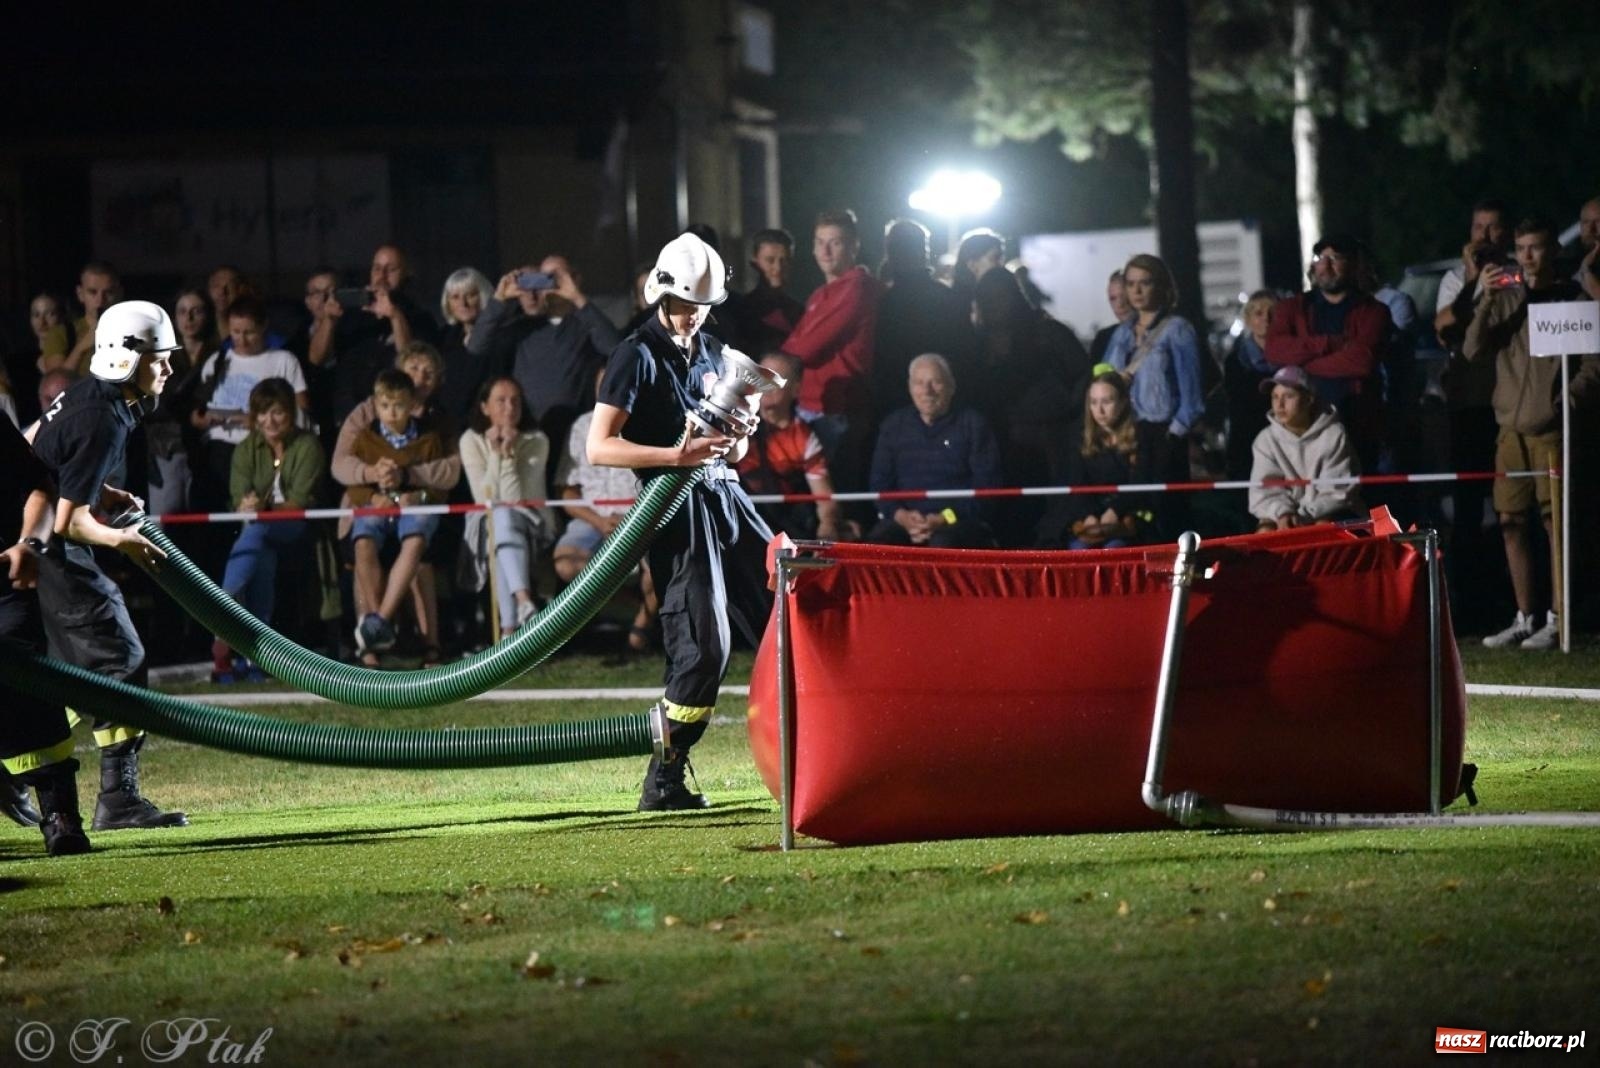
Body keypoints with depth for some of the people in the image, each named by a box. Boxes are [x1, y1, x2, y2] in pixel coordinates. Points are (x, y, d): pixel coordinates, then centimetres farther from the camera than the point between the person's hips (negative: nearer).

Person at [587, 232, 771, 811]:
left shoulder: (713, 353, 18)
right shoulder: (638, 355, -6)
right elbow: (599, 447, -14)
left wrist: (738, 438, 0)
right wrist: (677, 454, -24)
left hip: (726, 498, 8)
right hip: (678, 508, -8)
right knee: (705, 645, -12)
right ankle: (663, 781, -3)